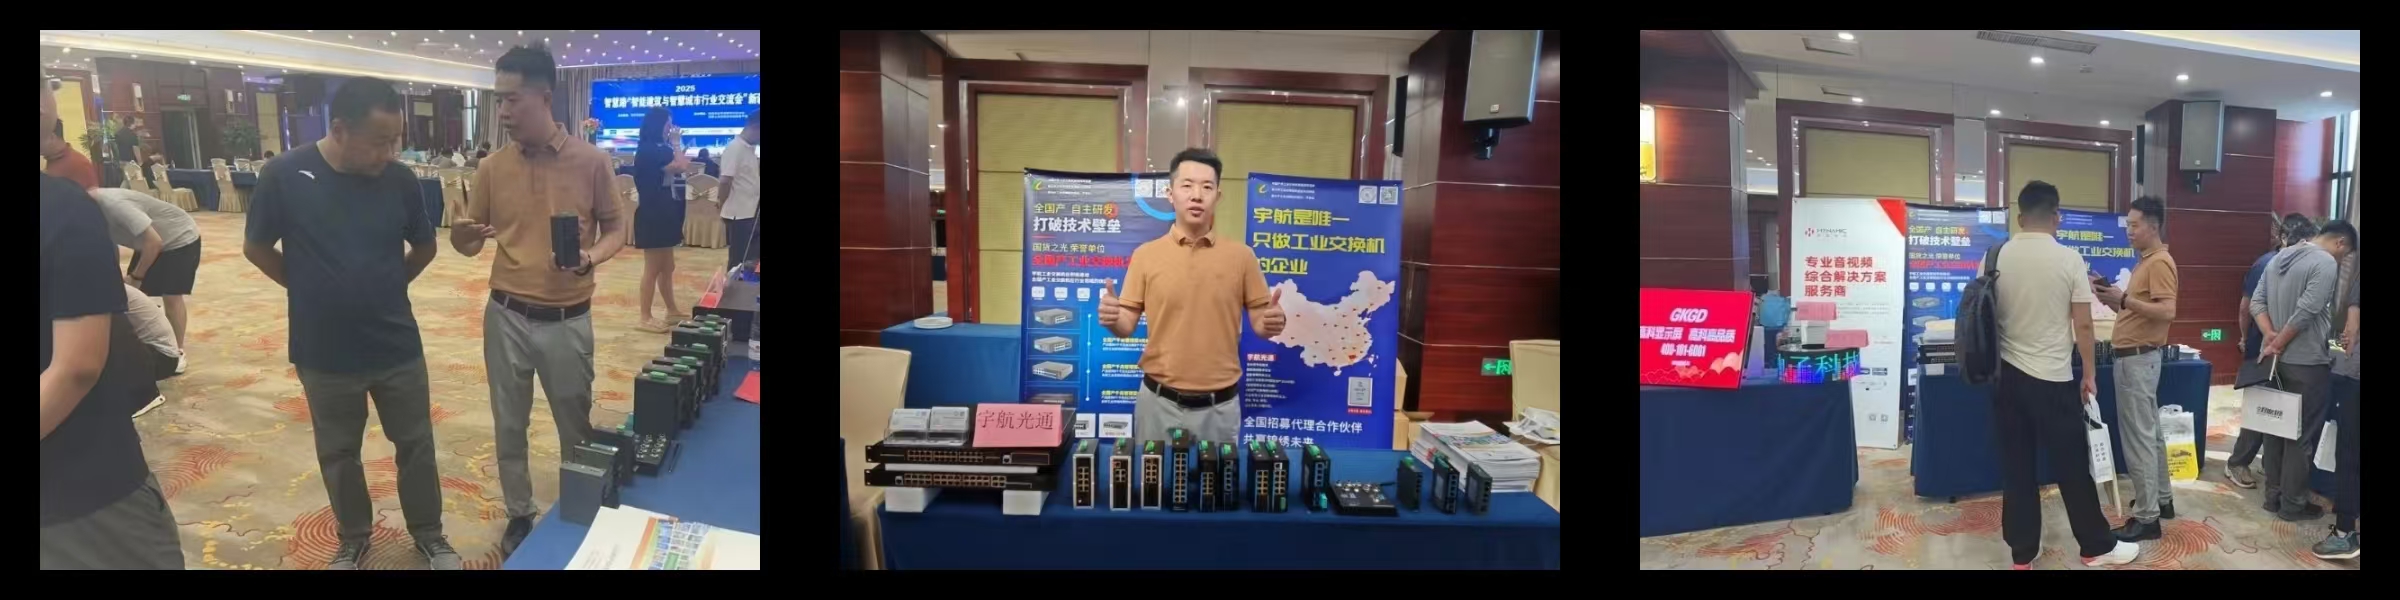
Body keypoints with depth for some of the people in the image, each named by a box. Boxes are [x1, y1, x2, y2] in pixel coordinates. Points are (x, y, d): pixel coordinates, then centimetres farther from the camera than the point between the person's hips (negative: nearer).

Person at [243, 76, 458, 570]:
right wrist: (310, 289, 3)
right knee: (338, 454, 16)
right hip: (325, 353, -1)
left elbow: (424, 248, 8)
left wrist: (384, 286, 5)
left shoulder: (400, 179, -8)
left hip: (398, 347, 1)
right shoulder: (285, 177, -14)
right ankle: (354, 538, 36)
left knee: (416, 445, 12)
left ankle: (429, 534, 31)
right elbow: (257, 248, 0)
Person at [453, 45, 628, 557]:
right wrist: (462, 235, -19)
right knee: (509, 426, 13)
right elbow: (471, 243, 5)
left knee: (576, 428, 10)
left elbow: (615, 228, 2)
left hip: (568, 320, -2)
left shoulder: (591, 162, -8)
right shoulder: (493, 167, -1)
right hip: (507, 316, 2)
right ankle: (519, 516, 31)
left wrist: (592, 258, -19)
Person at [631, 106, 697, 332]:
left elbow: (684, 166, 13)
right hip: (652, 215, -10)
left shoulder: (657, 150, 14)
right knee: (653, 269, -5)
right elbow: (681, 167, -22)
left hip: (663, 214, 10)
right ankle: (645, 319, 1)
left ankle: (672, 311, 27)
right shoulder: (649, 150, -17)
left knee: (667, 267, 17)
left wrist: (676, 145, 11)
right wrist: (676, 143, -12)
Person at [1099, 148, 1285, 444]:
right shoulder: (1145, 254, 1)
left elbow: (1259, 323, 3)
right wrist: (1112, 320, -20)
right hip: (1159, 402, 0)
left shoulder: (1241, 255, 0)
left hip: (1219, 405, 0)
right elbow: (1126, 326, 2)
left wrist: (1272, 322, -19)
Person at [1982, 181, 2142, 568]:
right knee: (2072, 467, 7)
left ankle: (2022, 552, 13)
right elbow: (2082, 325, -7)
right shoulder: (2069, 259, -9)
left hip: (2007, 375, 3)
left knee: (2016, 467, 8)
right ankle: (2097, 547, 19)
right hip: (2054, 378, -3)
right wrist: (2089, 374, 5)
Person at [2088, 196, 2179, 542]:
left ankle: (2146, 517, -7)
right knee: (2150, 431, 18)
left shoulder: (2160, 262, -15)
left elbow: (2167, 312, -25)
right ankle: (2161, 499, 28)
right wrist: (2114, 297, 7)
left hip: (2138, 358, -11)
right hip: (2135, 355, 11)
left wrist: (2123, 299, -27)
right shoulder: (2145, 261, 16)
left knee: (2138, 436, -9)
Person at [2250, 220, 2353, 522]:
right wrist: (2277, 344, -14)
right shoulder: (2326, 263, -15)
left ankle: (2274, 495, 21)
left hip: (2277, 359, 8)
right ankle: (2293, 503, 8)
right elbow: (2306, 312, -23)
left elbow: (2256, 302, 6)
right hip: (2307, 362, -8)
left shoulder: (2280, 257, 11)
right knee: (2301, 434, 1)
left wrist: (2271, 335, -5)